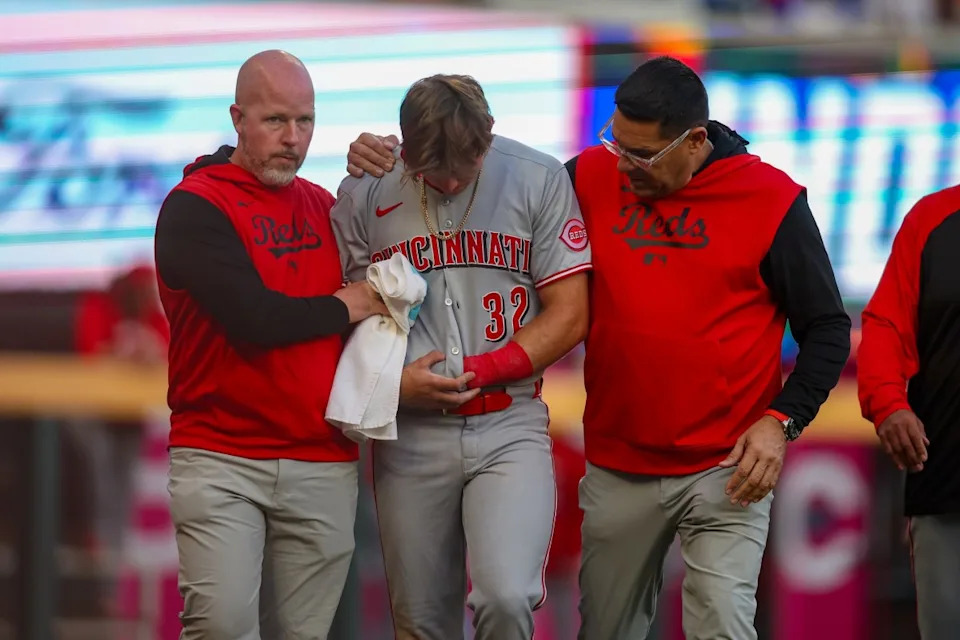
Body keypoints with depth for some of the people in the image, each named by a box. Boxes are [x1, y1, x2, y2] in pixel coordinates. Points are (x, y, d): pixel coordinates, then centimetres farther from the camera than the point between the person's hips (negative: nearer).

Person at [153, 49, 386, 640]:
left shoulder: (326, 207, 15)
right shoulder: (195, 207, -5)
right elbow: (253, 317, -16)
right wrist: (344, 308, -1)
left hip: (322, 464, 5)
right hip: (220, 459, -5)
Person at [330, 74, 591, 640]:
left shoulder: (539, 181, -2)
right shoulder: (365, 194, 1)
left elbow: (569, 314, -2)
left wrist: (478, 374, -10)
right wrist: (392, 383, -10)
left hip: (509, 427, -2)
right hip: (410, 434, 2)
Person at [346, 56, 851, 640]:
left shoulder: (772, 201, -7)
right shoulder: (592, 179, 2)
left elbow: (827, 330, 0)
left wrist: (782, 421, -12)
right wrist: (397, 159, 2)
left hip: (725, 470, -4)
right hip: (617, 472, 4)